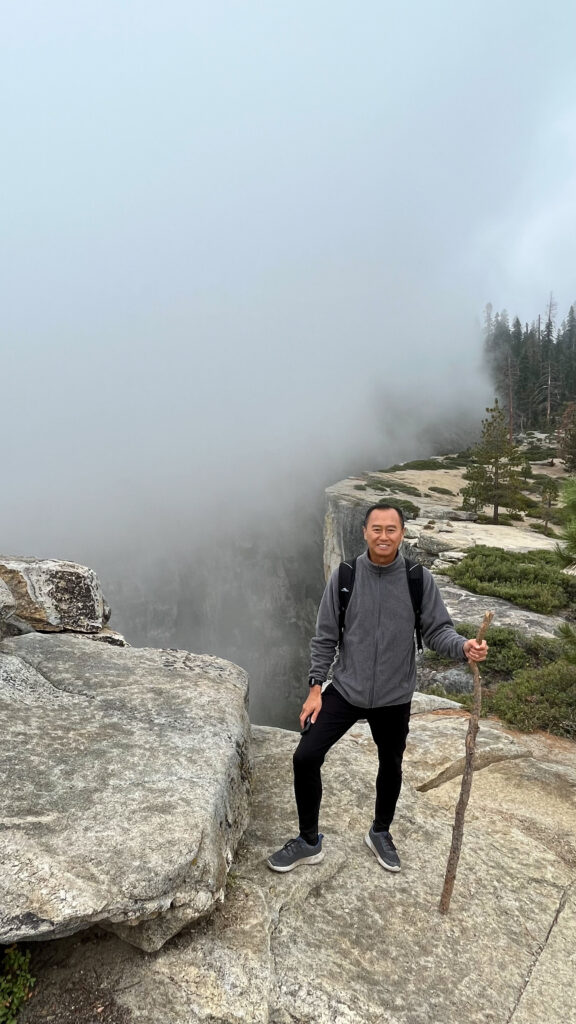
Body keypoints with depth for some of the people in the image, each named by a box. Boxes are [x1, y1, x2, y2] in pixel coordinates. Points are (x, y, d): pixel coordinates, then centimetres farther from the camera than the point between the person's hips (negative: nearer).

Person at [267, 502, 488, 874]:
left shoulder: (419, 580, -12)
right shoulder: (344, 576, -11)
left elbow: (438, 631, -7)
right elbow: (325, 637, -4)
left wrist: (464, 647, -29)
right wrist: (316, 689, -5)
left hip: (394, 697, 1)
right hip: (345, 690, 0)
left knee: (391, 766, 20)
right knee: (306, 757, -4)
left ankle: (380, 834, 48)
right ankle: (309, 842, 20)